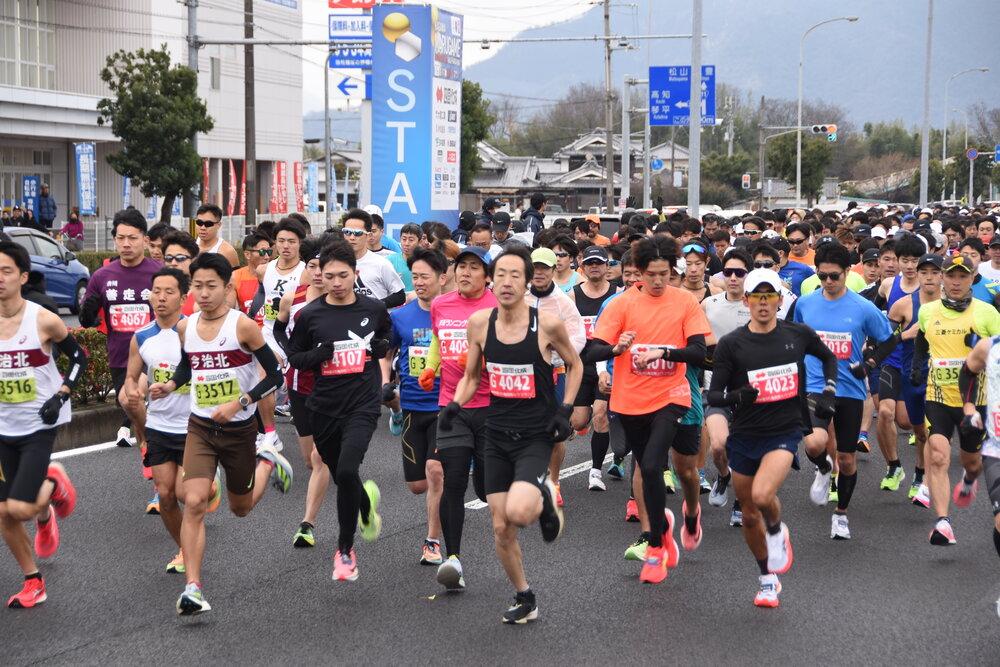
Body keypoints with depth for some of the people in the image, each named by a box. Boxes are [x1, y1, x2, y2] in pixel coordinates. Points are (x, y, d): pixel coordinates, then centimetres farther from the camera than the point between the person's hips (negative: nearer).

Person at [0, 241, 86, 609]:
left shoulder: (44, 320, -12)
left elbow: (78, 357, 1)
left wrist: (60, 396, -10)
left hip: (38, 427, -4)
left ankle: (52, 485, 19)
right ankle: (33, 583, 24)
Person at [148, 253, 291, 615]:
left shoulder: (242, 326, -15)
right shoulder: (185, 327, 0)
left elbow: (274, 376, -10)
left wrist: (239, 403, -21)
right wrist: (170, 385, 0)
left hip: (239, 429, -2)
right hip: (200, 427, 3)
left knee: (241, 507, 16)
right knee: (194, 503, -16)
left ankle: (267, 462, 46)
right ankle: (193, 588, -13)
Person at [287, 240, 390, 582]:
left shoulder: (374, 309, 1)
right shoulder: (310, 314, -2)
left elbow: (387, 333, 22)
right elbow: (293, 357, 6)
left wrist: (383, 347, 0)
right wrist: (318, 354, -13)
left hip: (363, 404, -2)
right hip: (324, 409, 2)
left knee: (347, 471, -21)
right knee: (341, 478, 13)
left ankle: (345, 549, -4)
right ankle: (366, 501, 49)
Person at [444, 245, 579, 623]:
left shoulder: (547, 324, -12)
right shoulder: (479, 323, -3)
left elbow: (575, 365, 6)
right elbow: (471, 376, 12)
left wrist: (565, 410, -5)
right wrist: (455, 404, -6)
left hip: (535, 436, -4)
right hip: (497, 435, 4)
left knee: (518, 512, -27)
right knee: (501, 529, 7)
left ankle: (544, 499, 9)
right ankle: (524, 601, 28)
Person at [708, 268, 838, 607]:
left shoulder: (799, 334, -1)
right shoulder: (730, 344, -6)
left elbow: (828, 357, 19)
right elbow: (713, 395, -7)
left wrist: (828, 393, 6)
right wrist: (736, 396, -27)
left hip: (784, 433, -2)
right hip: (745, 436, 2)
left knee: (762, 495, -27)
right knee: (749, 516, 11)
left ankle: (777, 531, 9)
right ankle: (768, 580, 33)